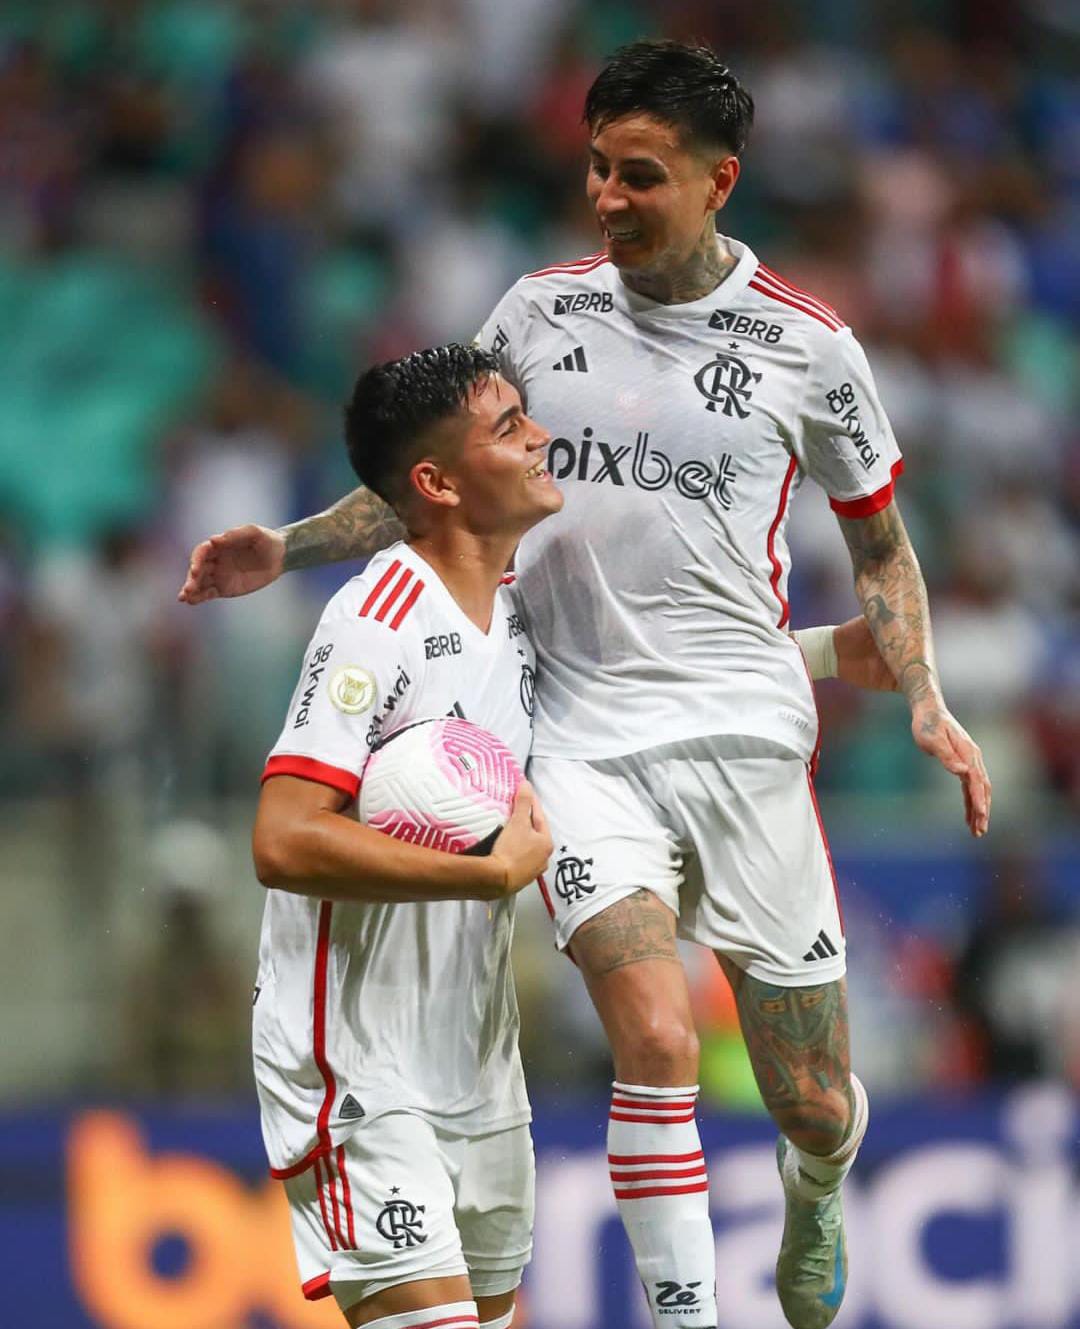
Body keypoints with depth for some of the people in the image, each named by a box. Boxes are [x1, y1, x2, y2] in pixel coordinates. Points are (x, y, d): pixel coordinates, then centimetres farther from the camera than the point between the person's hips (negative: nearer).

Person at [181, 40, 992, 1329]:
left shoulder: (807, 343, 0)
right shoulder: (538, 310, 5)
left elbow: (878, 545, 12)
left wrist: (925, 704, -2)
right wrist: (288, 547, 7)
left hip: (742, 732, 0)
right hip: (582, 732, 0)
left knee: (816, 1109, 6)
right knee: (656, 1041, -24)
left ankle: (812, 1204, 43)